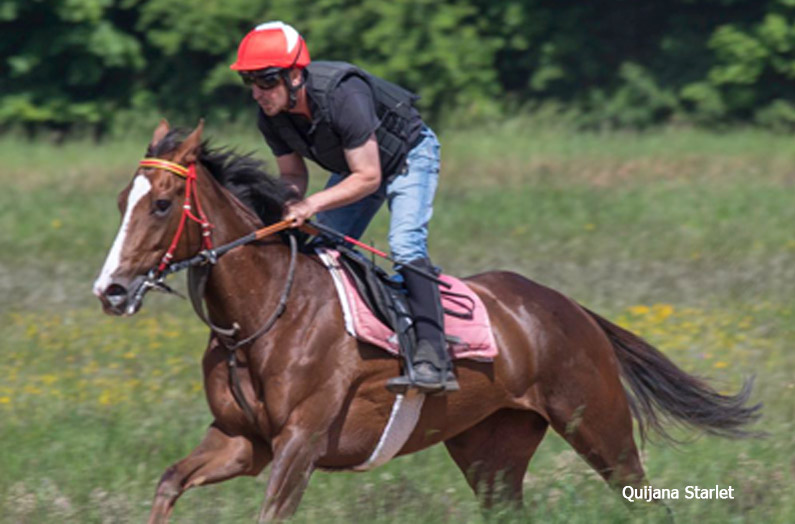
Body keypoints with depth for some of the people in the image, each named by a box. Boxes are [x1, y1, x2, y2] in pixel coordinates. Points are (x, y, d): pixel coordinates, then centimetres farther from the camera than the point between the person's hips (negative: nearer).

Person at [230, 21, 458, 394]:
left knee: (405, 245, -25)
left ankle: (433, 360, -31)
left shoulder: (343, 96, -40)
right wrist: (286, 203, -26)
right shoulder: (270, 118, -19)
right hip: (355, 164, 7)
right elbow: (293, 174, -3)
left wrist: (313, 204, -40)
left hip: (409, 155, -7)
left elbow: (368, 178, -33)